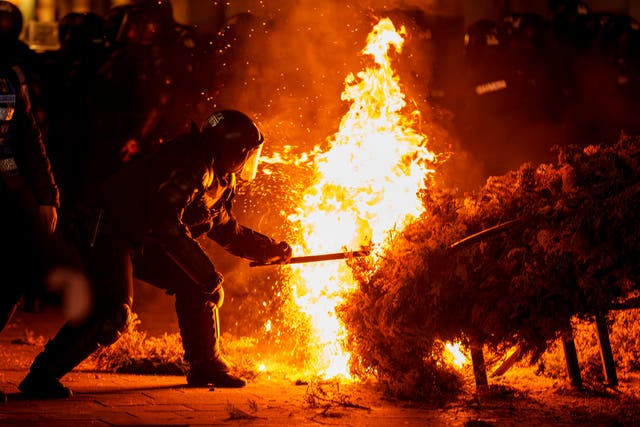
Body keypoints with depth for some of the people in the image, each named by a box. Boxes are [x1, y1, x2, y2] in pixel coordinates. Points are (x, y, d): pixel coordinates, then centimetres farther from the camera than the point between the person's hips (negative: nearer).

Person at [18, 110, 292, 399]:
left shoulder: (220, 179, 11)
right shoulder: (192, 166, -23)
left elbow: (228, 231, 27)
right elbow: (167, 223, -31)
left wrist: (269, 250, 18)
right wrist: (208, 274, -28)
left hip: (144, 241, 11)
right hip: (109, 233, -10)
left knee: (194, 285, 8)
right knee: (113, 312, -26)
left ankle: (205, 367, 21)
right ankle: (43, 375, -21)